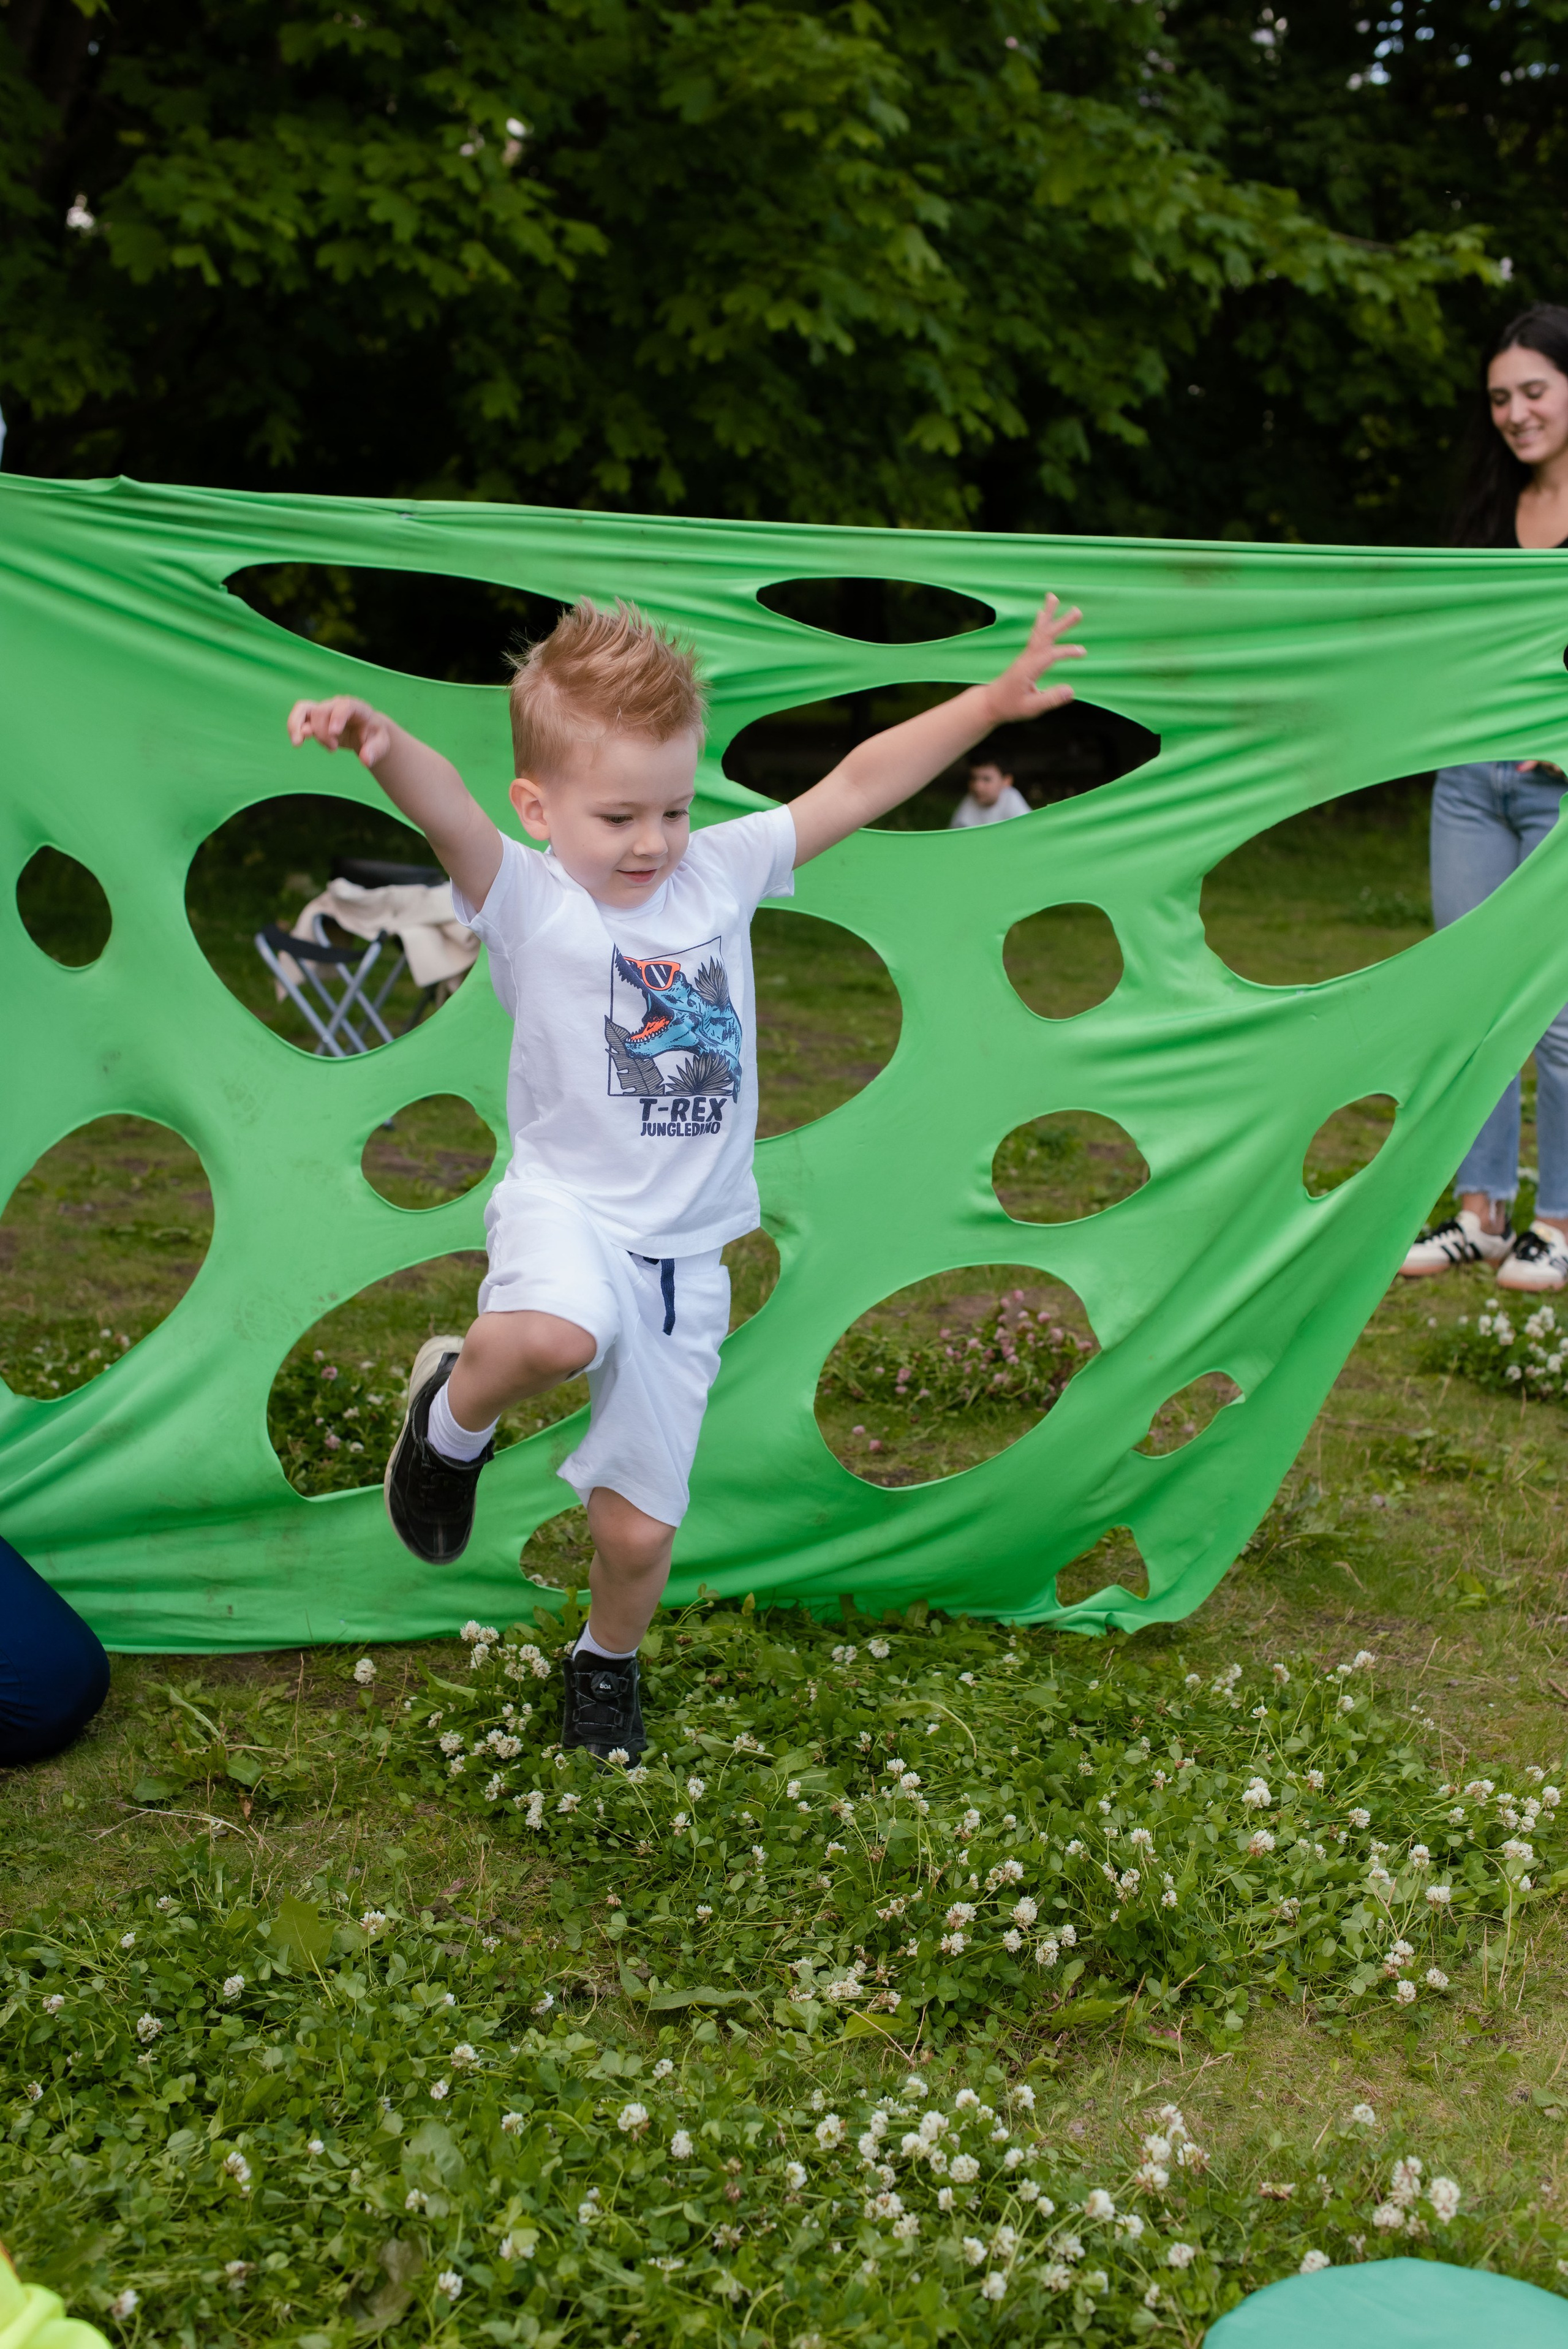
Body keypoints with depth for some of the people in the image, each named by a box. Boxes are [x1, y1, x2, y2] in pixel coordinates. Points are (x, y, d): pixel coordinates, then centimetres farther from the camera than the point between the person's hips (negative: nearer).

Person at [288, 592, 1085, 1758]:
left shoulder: (722, 870, 3)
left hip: (686, 1248, 4)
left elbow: (855, 787, 6)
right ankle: (453, 1415, -3)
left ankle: (608, 1661, 43)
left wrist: (993, 700, 0)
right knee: (555, 1335, -41)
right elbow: (449, 811, -31)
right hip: (570, 1210, -4)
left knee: (640, 1528, 8)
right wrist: (384, 742, -51)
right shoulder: (528, 899, -10)